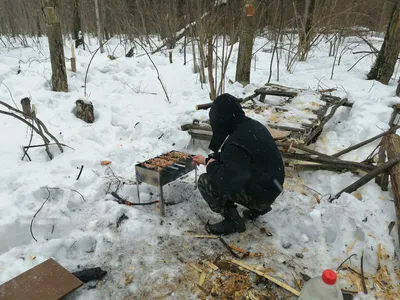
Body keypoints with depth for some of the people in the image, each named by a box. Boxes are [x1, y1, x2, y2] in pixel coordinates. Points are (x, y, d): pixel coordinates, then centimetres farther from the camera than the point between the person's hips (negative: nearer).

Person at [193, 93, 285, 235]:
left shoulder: (237, 143, -29)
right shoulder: (251, 125, 1)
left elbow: (227, 182, -33)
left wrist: (212, 166, -14)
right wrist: (208, 159, 19)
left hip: (260, 193, -9)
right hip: (269, 186, 9)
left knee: (205, 182, -11)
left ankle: (233, 221, 1)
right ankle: (258, 207, 23)